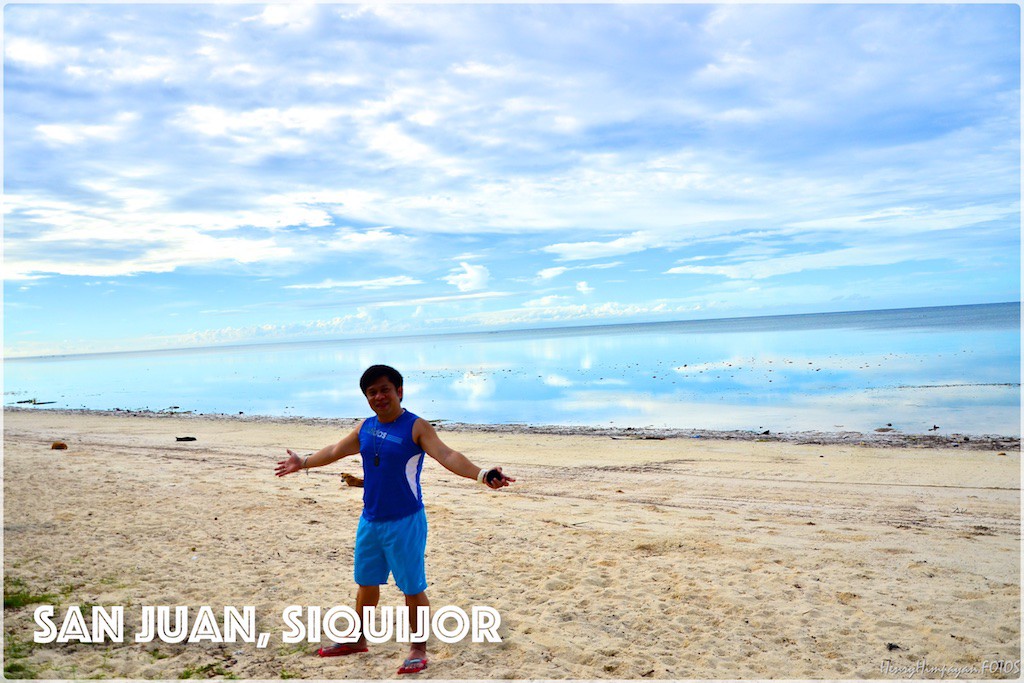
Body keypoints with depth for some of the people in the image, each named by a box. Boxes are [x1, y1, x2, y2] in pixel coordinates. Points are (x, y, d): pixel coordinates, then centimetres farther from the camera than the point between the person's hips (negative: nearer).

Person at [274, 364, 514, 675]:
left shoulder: (416, 427, -14)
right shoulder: (365, 428, 6)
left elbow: (447, 455, -28)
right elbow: (335, 451, 22)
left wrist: (481, 474, -44)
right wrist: (303, 463, 32)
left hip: (405, 522, -6)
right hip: (370, 521, 7)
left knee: (413, 588, 2)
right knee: (366, 582, 21)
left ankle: (419, 649, 20)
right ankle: (358, 639, 40)